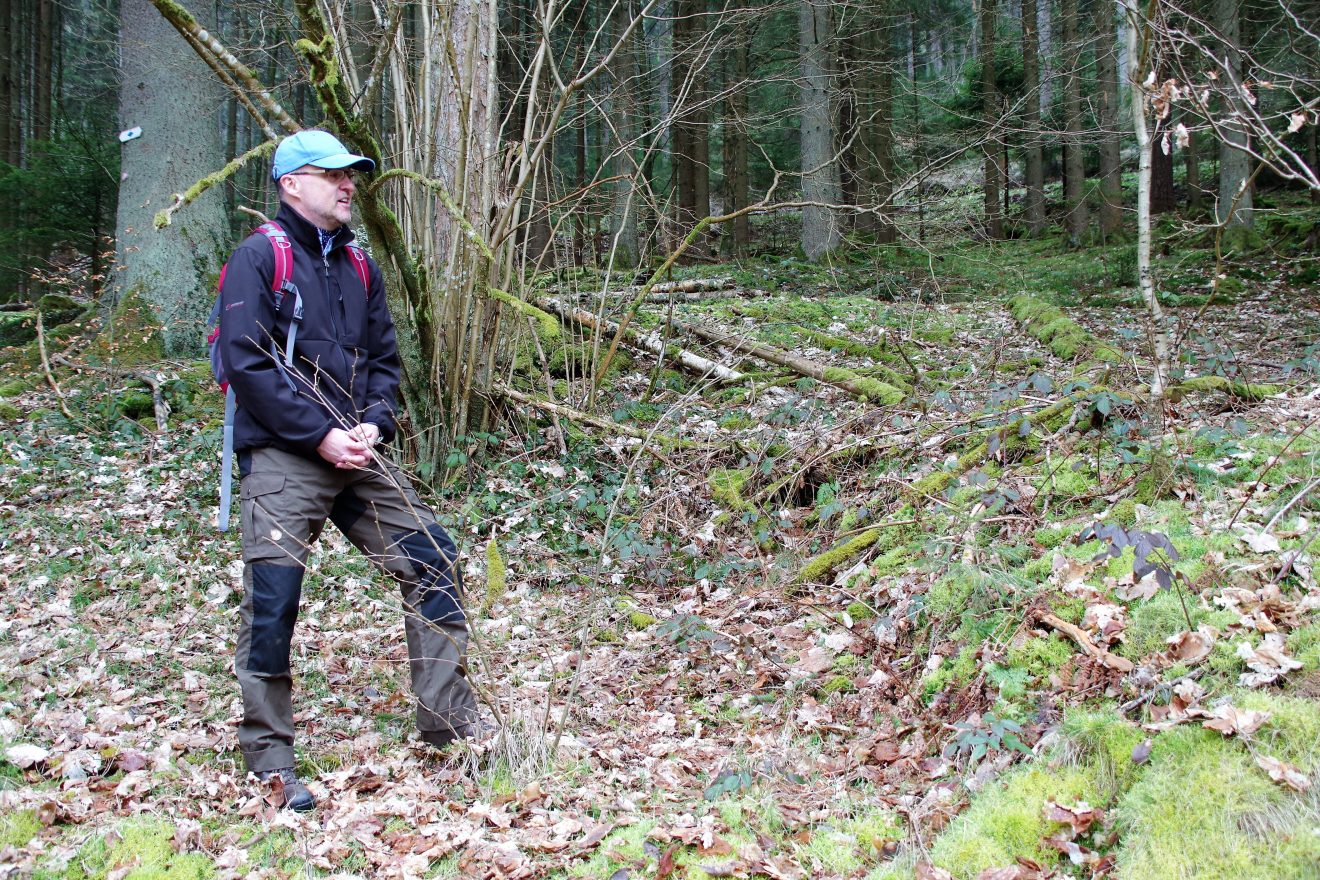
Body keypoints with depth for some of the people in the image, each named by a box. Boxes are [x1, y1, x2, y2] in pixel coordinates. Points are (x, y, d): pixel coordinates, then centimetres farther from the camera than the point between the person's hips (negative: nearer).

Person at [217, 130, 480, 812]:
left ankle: (449, 725, 12)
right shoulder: (257, 259, -4)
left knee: (432, 561, 2)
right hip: (281, 459, -6)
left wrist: (373, 425, -3)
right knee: (272, 601, -7)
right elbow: (246, 362, -13)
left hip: (357, 454, 6)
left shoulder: (357, 265, 16)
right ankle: (268, 760, 6)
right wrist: (321, 434, -16)